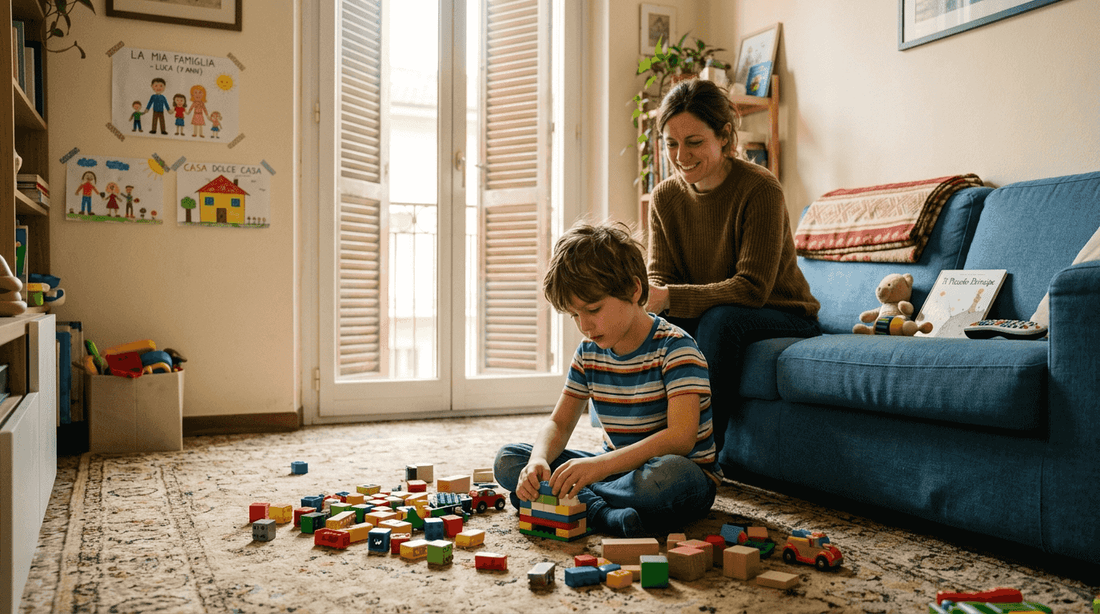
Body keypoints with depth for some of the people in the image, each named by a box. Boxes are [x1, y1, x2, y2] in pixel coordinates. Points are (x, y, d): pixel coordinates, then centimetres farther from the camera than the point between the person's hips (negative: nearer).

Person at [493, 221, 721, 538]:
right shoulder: (589, 353, 3)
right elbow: (559, 422, 8)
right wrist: (538, 461, -16)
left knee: (667, 475, -43)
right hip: (617, 468, 6)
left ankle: (581, 503, -21)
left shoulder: (675, 348, -17)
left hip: (684, 476, -6)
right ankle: (606, 514, -22)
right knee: (507, 459, -6)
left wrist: (599, 465, -39)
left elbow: (681, 437, -28)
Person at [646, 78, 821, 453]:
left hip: (783, 319, -4)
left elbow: (752, 289, -25)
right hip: (708, 319, 5)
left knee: (721, 318, -36)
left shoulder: (760, 189, -20)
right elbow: (659, 278, -4)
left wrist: (671, 297, -36)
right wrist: (643, 297, -29)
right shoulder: (665, 197, -2)